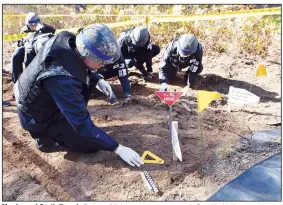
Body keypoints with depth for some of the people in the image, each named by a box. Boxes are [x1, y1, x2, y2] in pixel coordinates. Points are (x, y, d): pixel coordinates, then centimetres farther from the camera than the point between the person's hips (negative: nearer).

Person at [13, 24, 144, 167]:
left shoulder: (67, 39, -20)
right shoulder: (62, 80, -41)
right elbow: (83, 125, -33)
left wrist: (98, 80, -6)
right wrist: (118, 149, -27)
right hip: (37, 116, -7)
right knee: (92, 145, -4)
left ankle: (66, 123, 14)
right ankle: (45, 136, 10)